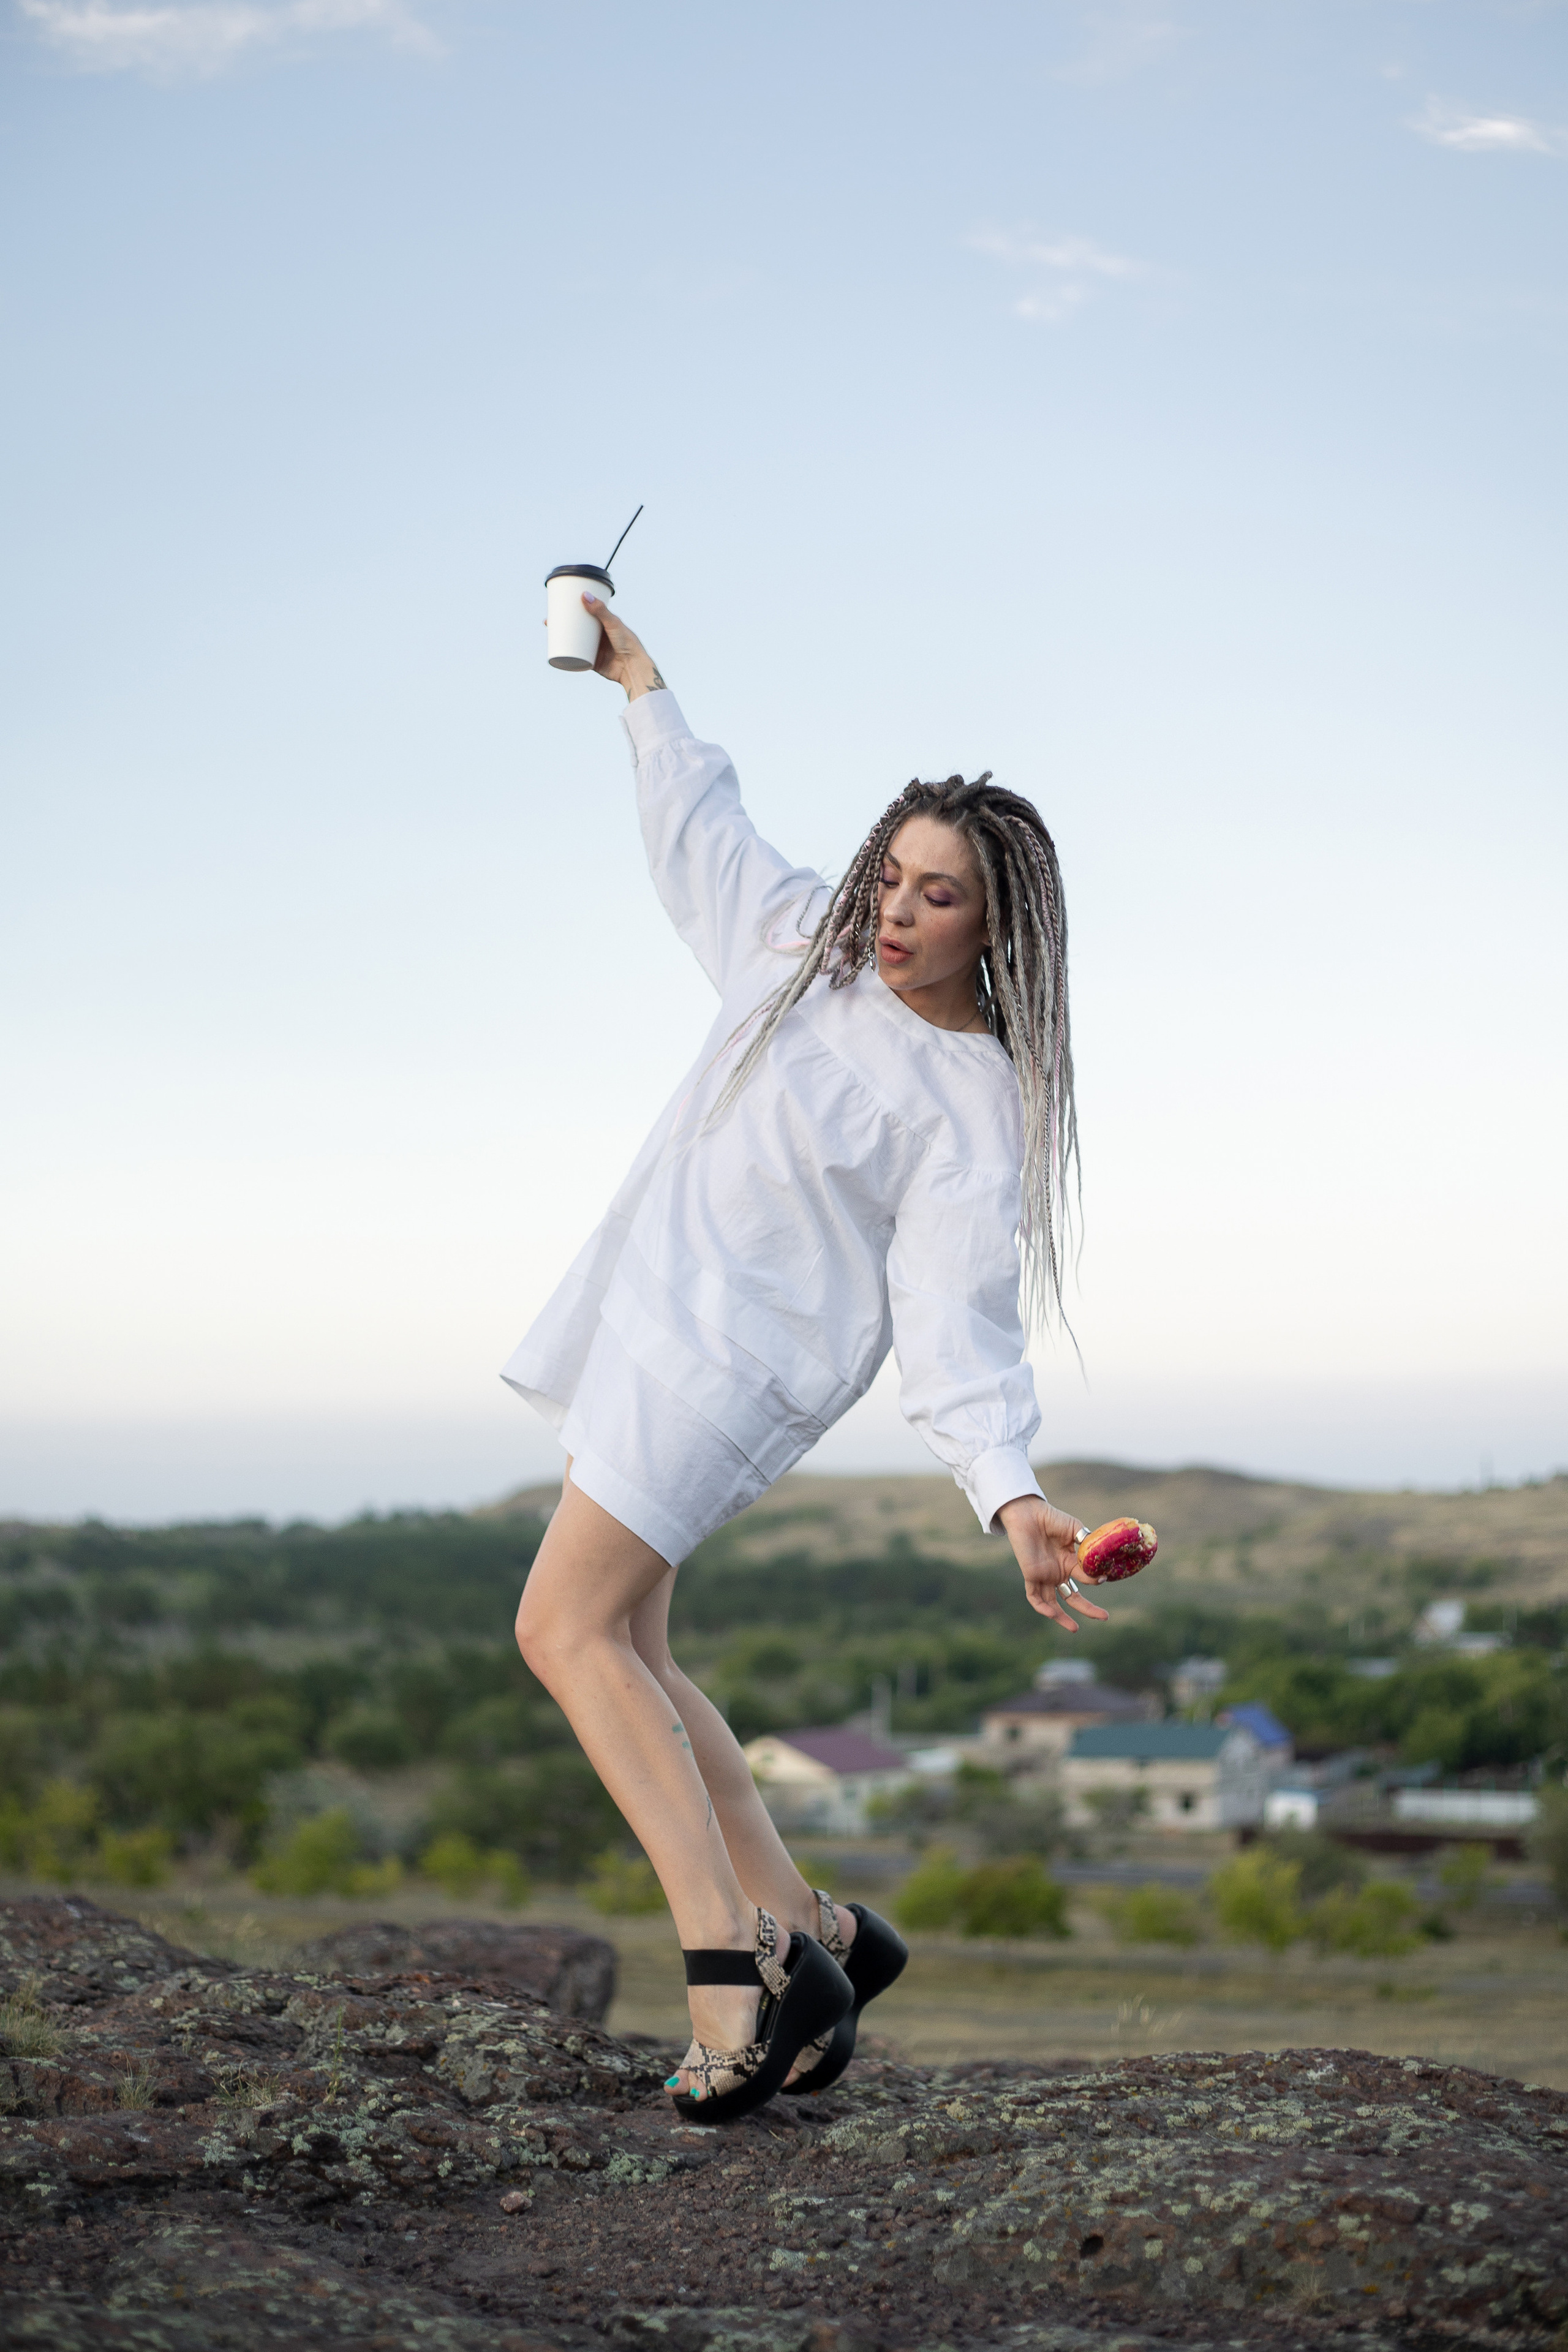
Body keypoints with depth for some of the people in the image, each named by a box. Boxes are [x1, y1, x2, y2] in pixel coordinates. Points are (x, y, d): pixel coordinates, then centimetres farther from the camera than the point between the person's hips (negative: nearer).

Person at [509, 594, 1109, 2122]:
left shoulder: (974, 1109, -15)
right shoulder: (804, 942, 5)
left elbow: (957, 1325, -21)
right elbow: (701, 827, 24)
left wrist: (1012, 1496, -36)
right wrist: (638, 677, 33)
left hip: (743, 1351, -8)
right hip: (653, 1317, 8)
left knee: (569, 1626, -18)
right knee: (621, 1649, 6)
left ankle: (738, 1973, -22)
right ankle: (809, 1936, 9)